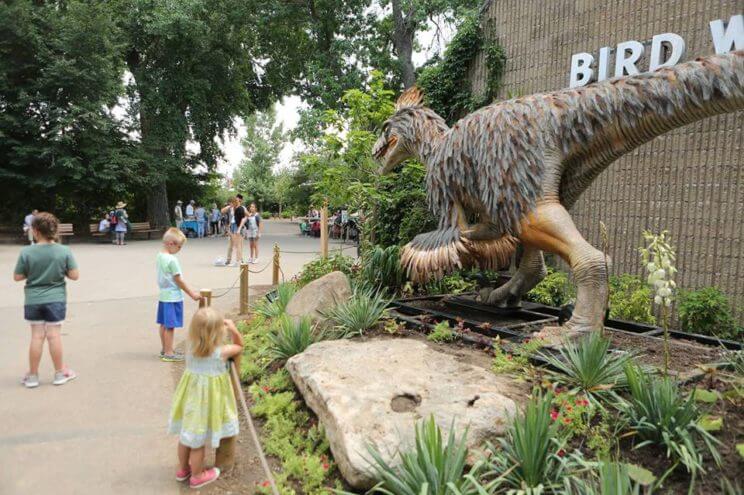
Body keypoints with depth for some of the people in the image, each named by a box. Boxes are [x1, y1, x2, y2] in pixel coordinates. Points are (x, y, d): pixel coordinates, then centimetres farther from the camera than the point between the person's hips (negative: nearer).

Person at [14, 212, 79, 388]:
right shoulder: (64, 251, -10)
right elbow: (74, 275, -10)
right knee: (54, 336, 7)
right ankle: (60, 373, 17)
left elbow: (17, 277, -5)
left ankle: (32, 375, 20)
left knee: (37, 337, 9)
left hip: (33, 301, 1)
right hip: (56, 300, 0)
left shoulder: (26, 252, -11)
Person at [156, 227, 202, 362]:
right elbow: (179, 280, -16)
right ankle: (169, 353, 5)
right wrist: (192, 294, -8)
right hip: (173, 297, -9)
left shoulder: (159, 257, 7)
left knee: (164, 324, 16)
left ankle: (164, 350, 28)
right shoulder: (172, 260, -20)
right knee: (170, 326, -1)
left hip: (163, 295, 9)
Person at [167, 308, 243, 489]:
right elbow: (239, 346, -4)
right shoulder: (222, 352, -24)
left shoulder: (191, 347, -12)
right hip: (208, 398, -5)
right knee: (199, 439, 12)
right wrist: (234, 330, -14)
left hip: (190, 395, 5)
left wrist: (226, 331, 2)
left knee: (186, 434, 23)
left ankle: (183, 469, 44)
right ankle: (197, 476, 32)